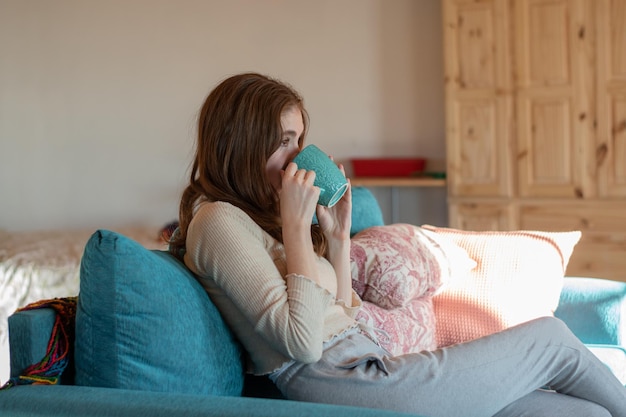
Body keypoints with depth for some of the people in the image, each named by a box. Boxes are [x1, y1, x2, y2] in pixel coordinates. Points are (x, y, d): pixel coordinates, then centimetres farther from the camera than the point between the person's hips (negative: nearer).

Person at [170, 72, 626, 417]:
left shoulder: (255, 216, 19)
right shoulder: (217, 221, -11)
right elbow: (303, 341, -21)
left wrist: (338, 237, 10)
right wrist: (296, 224, -16)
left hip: (366, 368, 9)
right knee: (552, 339, 1)